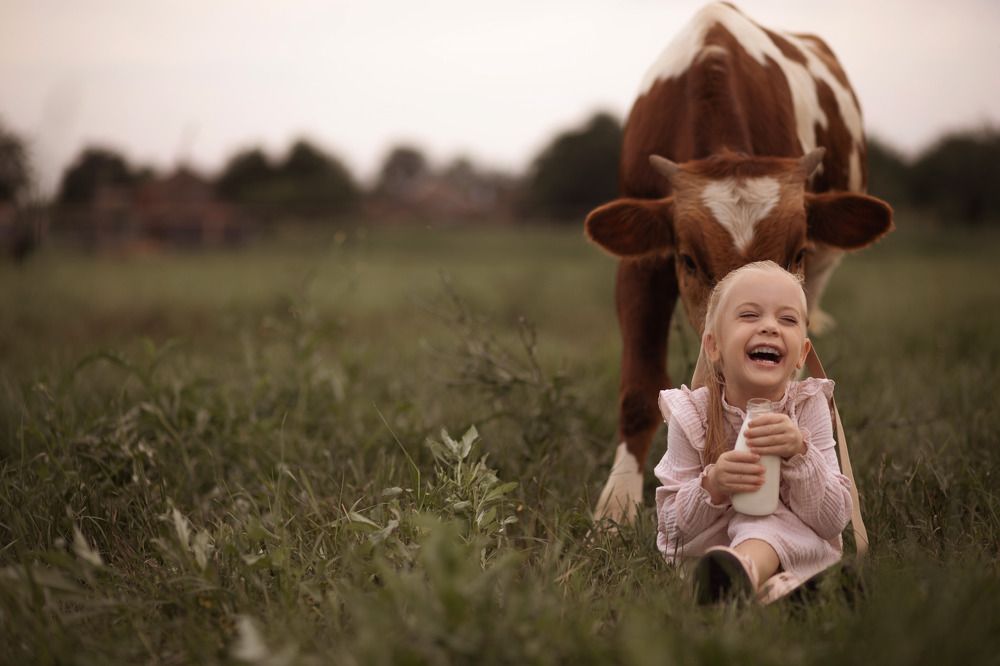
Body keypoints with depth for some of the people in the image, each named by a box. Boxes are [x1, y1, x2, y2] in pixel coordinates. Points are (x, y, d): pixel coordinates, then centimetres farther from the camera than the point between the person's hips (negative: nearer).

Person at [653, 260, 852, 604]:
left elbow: (834, 522, -15)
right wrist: (712, 487, -32)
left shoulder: (809, 405, -11)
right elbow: (672, 527, -10)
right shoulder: (691, 413, -12)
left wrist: (800, 453, -33)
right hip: (707, 546, 0)